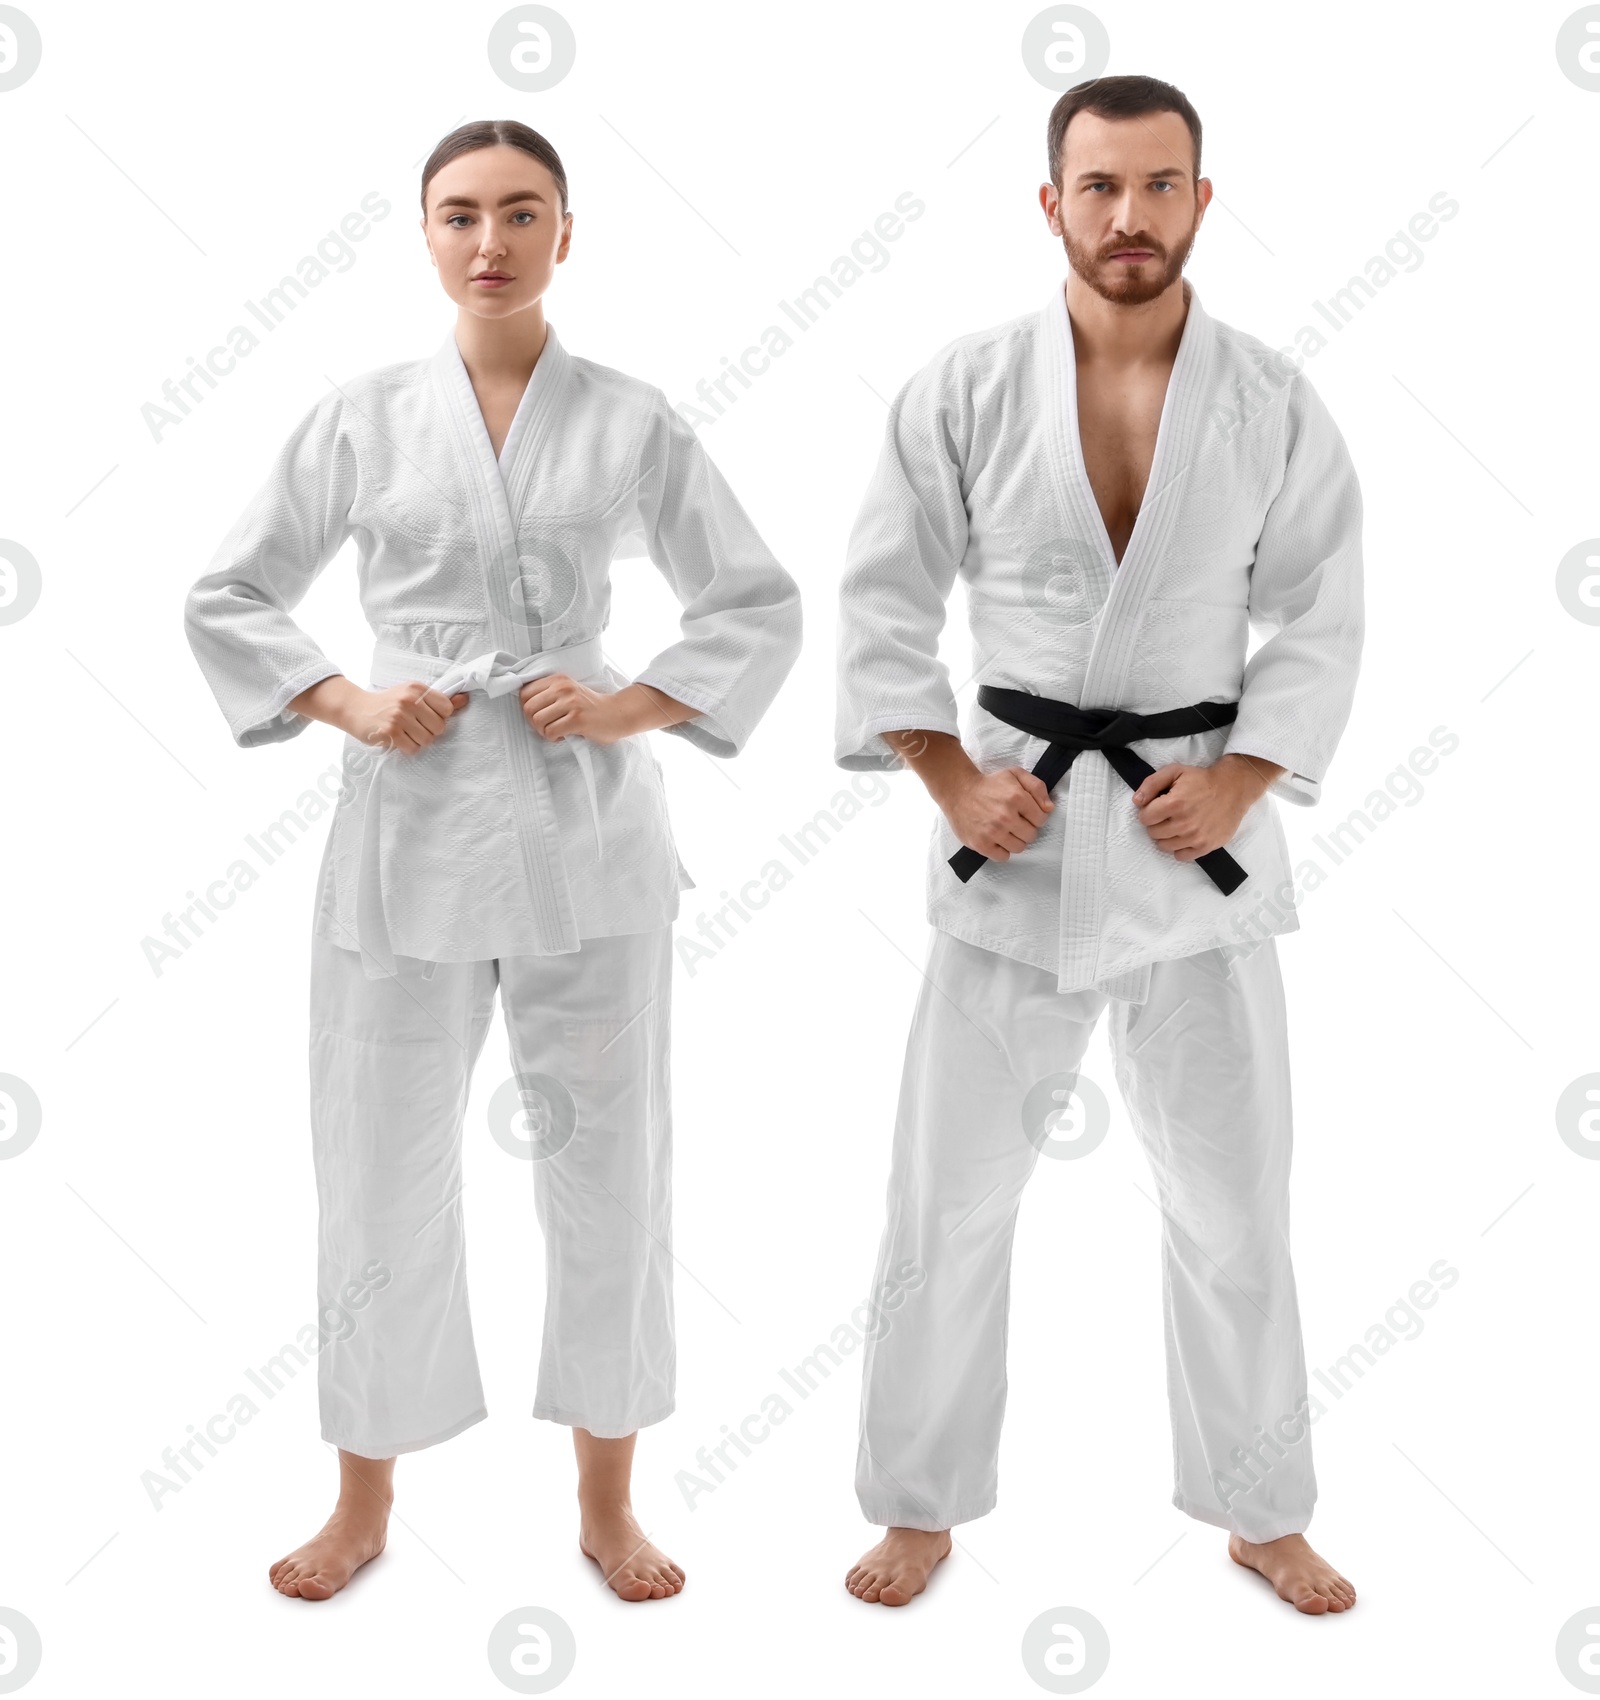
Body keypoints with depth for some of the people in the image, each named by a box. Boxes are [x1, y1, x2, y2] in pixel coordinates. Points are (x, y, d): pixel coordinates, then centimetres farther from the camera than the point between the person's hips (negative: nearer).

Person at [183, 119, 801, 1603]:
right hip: (408, 829, 0)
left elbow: (759, 607, 6)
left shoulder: (631, 420, 2)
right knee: (383, 1173, 8)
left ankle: (606, 1505, 27)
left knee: (606, 1170, 7)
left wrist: (633, 707, -8)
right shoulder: (359, 418, 3)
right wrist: (349, 704, -6)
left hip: (586, 835, 0)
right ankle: (363, 1505, 29)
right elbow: (227, 603, 9)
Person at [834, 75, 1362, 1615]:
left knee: (1233, 1201, 10)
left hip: (1200, 838, 1)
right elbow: (882, 602, 0)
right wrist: (952, 781, -9)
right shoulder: (963, 390, -4)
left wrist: (1241, 781, -10)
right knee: (951, 1191, 6)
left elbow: (1320, 621, 2)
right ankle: (922, 1503, 26)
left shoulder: (1273, 404, -1)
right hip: (1017, 830, 0)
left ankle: (1259, 1511, 31)